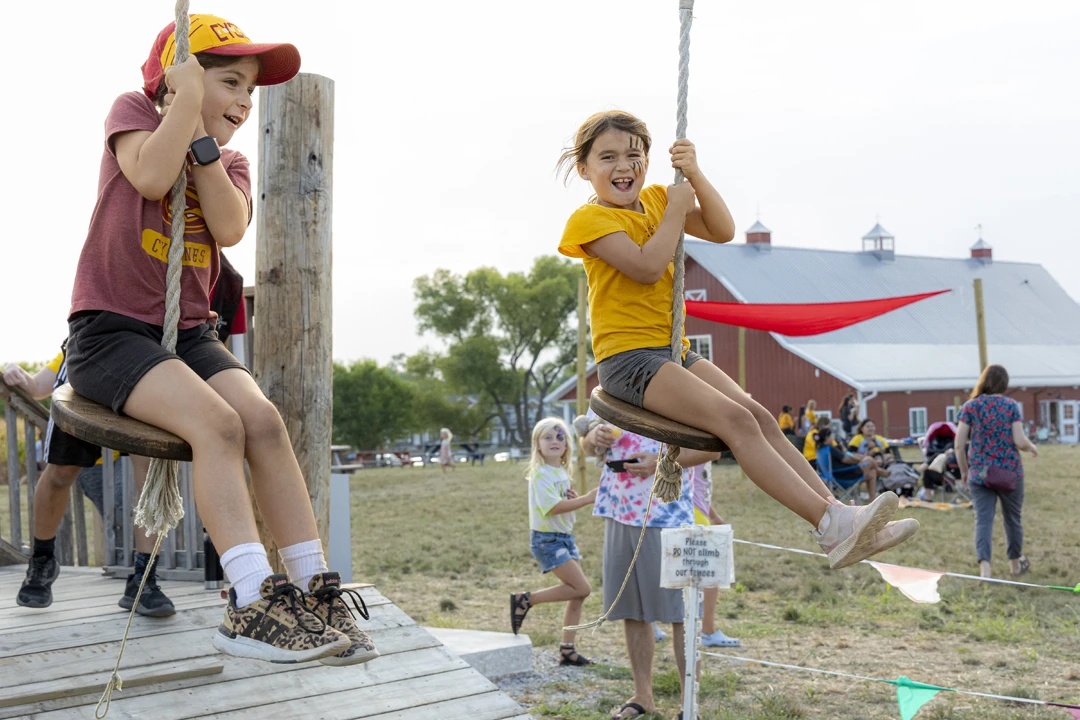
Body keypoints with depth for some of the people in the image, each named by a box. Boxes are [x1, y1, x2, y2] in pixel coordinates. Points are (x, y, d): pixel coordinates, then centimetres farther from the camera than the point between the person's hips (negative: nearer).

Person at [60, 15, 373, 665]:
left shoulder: (232, 164, 16)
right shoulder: (135, 110, 5)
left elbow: (230, 228, -8)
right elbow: (151, 177, -19)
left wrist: (203, 139, -8)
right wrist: (189, 100, -10)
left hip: (190, 333, 5)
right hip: (110, 327, -5)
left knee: (263, 418, -22)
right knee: (217, 421, -29)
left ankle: (316, 592, -23)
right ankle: (252, 603, -37)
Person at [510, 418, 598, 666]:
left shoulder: (562, 471, 11)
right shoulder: (540, 473, -15)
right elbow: (553, 507, -25)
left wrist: (573, 498, -2)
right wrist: (587, 499, -26)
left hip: (565, 537, 9)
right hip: (547, 540, -9)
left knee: (578, 595, 6)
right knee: (582, 588, -13)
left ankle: (567, 650, 14)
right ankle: (525, 600, -3)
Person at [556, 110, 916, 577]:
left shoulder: (654, 199, 17)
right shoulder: (590, 218, -5)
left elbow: (722, 232, 7)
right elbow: (647, 266, -21)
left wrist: (695, 176, -4)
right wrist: (676, 207, -11)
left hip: (673, 350, 8)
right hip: (628, 357, -8)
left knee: (760, 417, -8)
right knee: (735, 420, -23)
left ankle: (836, 516, -10)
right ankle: (832, 526, -30)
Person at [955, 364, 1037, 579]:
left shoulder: (970, 406, -2)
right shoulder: (1011, 405, -4)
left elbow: (959, 444, -4)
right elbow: (1020, 441, -11)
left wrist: (964, 471, 9)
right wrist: (1032, 447, 12)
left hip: (980, 473, 0)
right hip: (1010, 472, 0)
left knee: (983, 519, -1)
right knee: (1012, 518, 17)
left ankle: (984, 564, -20)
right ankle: (1015, 563, 34)